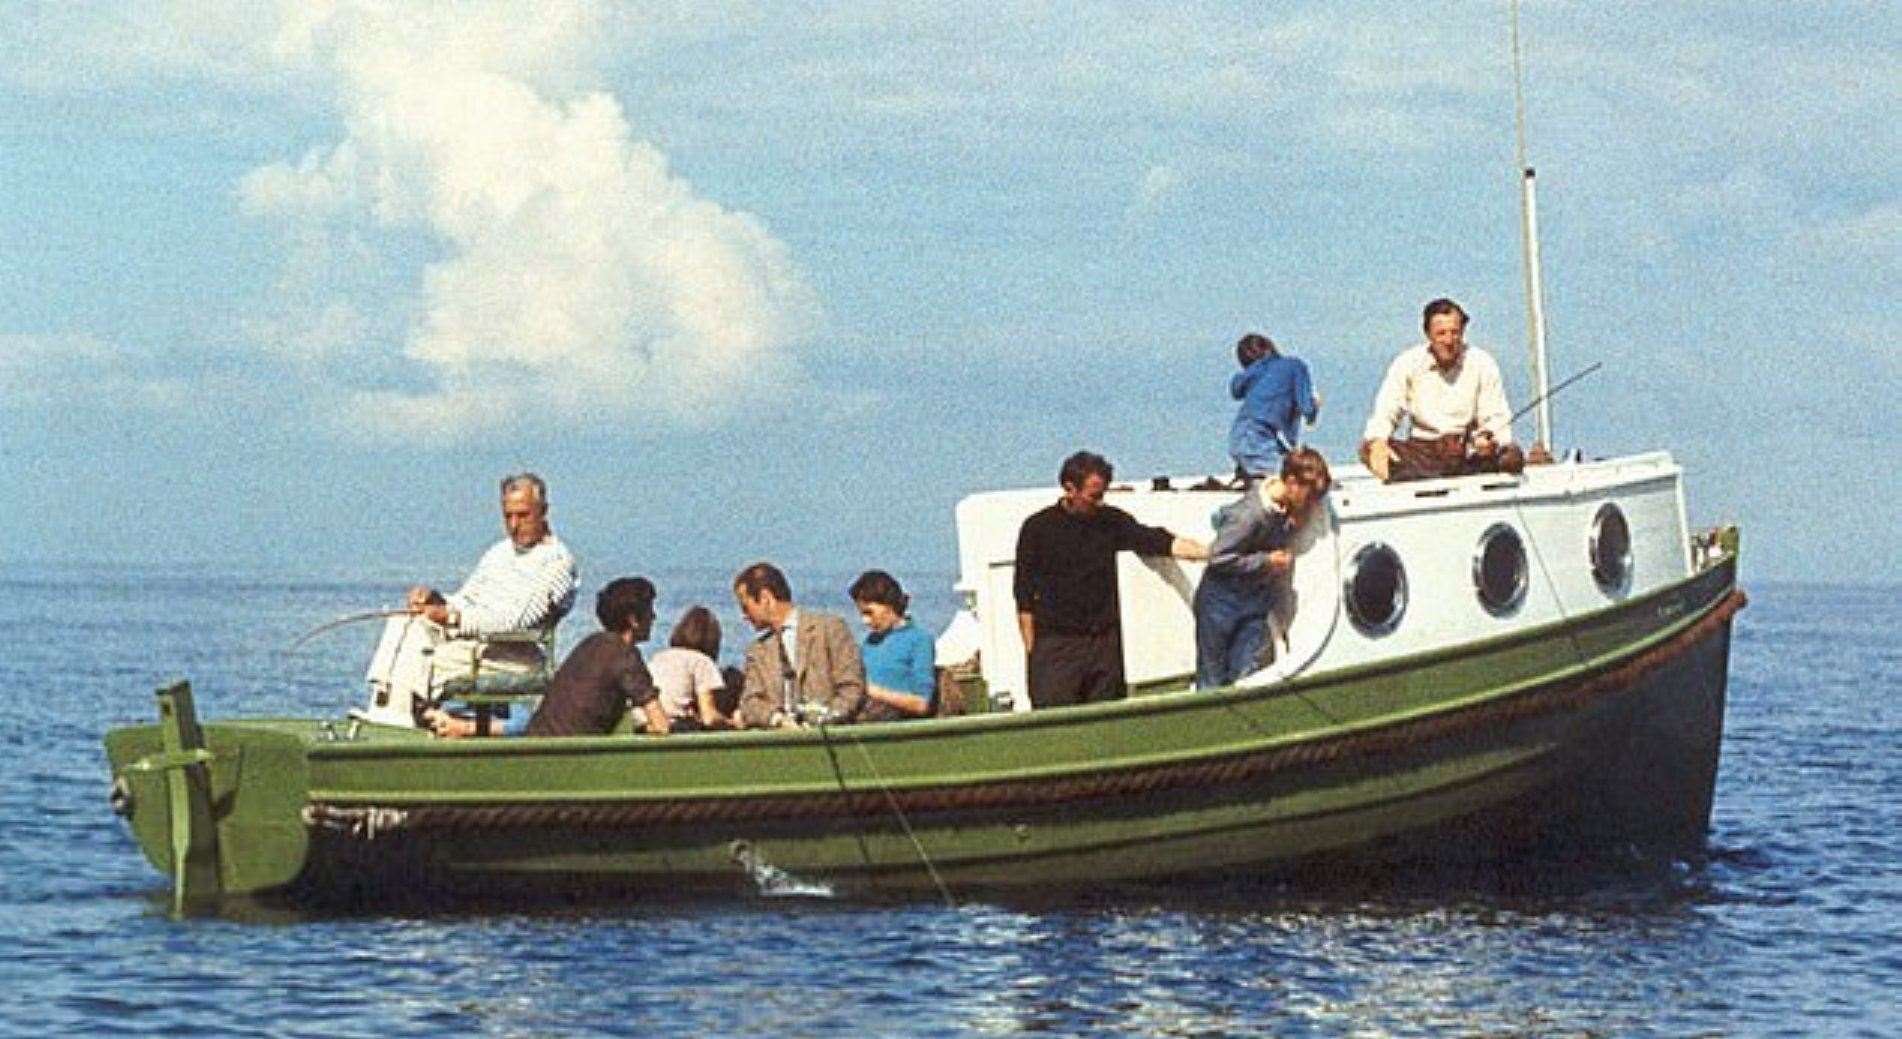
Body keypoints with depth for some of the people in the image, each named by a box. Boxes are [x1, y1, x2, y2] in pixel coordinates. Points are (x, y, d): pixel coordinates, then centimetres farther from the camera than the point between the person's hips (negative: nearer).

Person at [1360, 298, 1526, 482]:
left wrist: (1488, 436, -26)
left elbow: (1497, 419, 0)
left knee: (1513, 457, -31)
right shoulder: (1407, 364, 3)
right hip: (1422, 452, 1)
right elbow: (1384, 415, -2)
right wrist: (1377, 443, -26)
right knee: (1368, 448, -29)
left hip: (1471, 453, -1)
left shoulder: (1482, 364, 2)